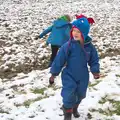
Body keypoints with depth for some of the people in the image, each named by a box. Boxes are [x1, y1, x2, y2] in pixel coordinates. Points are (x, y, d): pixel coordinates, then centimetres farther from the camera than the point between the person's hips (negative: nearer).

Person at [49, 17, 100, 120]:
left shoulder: (89, 46, -9)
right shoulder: (68, 46, -20)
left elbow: (94, 60, 4)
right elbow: (59, 60, -14)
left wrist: (95, 71, -9)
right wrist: (53, 74, -9)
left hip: (83, 77, 4)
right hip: (69, 76, -4)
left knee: (80, 95, 20)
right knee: (69, 97, -8)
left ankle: (74, 109, 50)